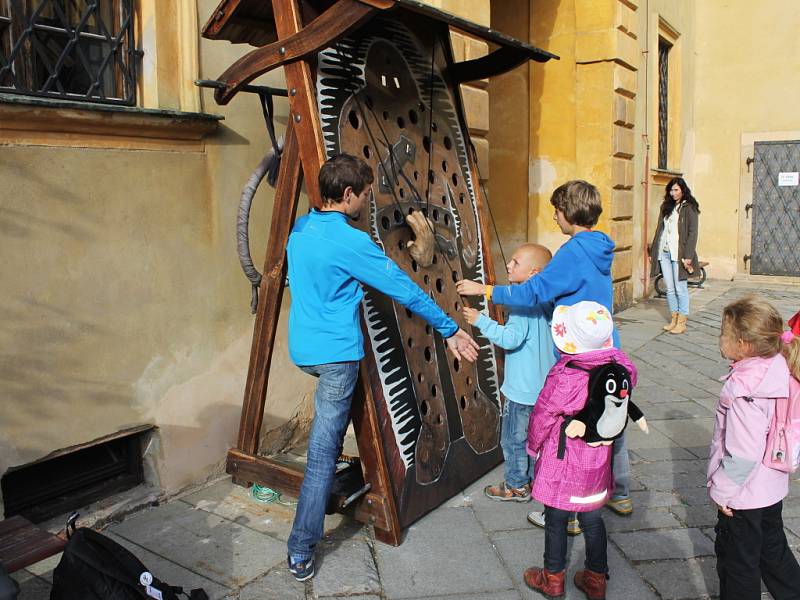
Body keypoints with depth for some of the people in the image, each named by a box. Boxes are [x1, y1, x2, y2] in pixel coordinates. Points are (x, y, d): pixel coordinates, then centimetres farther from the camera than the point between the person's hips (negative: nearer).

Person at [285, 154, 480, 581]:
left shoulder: (300, 229, 6)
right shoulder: (350, 242, -17)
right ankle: (301, 554, 6)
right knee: (322, 455, -1)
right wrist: (450, 330, -5)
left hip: (301, 349, 8)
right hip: (336, 353, -8)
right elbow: (405, 291, -14)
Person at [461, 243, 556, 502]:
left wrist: (481, 321, -23)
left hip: (523, 388, -9)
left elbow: (511, 338, -28)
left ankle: (517, 486, 20)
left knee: (513, 438, 7)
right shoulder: (545, 300, 5)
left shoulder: (523, 303, -22)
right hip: (544, 385, 9)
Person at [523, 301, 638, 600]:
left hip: (563, 466, -5)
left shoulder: (564, 377, -28)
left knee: (556, 520, 14)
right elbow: (620, 412, 3)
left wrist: (534, 446, 2)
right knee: (593, 520, 20)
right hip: (598, 464, 5)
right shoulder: (621, 367, -13)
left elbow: (542, 417, -13)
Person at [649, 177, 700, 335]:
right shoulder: (665, 207, 14)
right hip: (664, 252, 6)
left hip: (679, 253, -6)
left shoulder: (689, 208, -4)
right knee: (669, 289, 9)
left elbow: (693, 233, -9)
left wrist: (688, 256, -16)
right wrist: (652, 252, 13)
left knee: (680, 288, -1)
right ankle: (674, 319, 18)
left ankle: (682, 322, 6)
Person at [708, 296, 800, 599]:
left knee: (738, 561, 14)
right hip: (772, 488, 8)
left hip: (743, 495, -8)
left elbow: (744, 453, -29)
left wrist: (722, 491, -15)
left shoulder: (744, 392, -32)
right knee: (772, 549, 28)